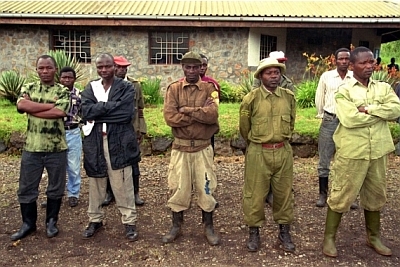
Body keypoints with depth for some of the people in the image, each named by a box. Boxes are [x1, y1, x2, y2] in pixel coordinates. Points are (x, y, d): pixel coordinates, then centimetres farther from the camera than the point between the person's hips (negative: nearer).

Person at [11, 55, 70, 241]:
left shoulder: (63, 91, -1)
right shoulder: (28, 88, 6)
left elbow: (59, 112, -19)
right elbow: (21, 105, -15)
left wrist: (32, 109, -14)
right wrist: (50, 105, -16)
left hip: (57, 148, -2)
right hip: (31, 147, 2)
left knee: (56, 187, 10)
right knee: (26, 188, 10)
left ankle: (51, 222, 28)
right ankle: (28, 223, 27)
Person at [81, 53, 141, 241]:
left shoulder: (126, 88, 2)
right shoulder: (90, 88, 11)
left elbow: (126, 113, -14)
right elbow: (86, 111, -7)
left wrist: (98, 112, -11)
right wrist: (111, 106, -14)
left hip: (119, 142, -3)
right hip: (95, 143, 3)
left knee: (123, 185, 0)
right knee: (96, 184, 13)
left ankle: (129, 221, 13)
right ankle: (95, 219, 28)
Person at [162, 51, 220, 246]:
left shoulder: (209, 88, -1)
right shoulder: (174, 88, 0)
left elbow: (212, 115, -18)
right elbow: (170, 117, -14)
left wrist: (186, 109, -16)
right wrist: (200, 114, -15)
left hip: (203, 147, 0)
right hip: (180, 147, 1)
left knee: (205, 187, 8)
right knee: (178, 187, 9)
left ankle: (208, 227, 25)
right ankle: (176, 226, 27)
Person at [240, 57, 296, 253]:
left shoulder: (289, 97, 2)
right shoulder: (251, 99, -8)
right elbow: (244, 127, 5)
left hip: (283, 151, 3)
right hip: (258, 153, -3)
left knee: (284, 193, 11)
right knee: (255, 194, 5)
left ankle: (284, 232, 27)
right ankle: (254, 232, 21)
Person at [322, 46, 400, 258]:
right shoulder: (344, 91, -6)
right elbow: (349, 119, -21)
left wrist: (369, 109, -19)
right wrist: (381, 113, -11)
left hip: (377, 152, 5)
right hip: (351, 153, -5)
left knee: (375, 195, 17)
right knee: (341, 195, 3)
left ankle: (374, 237, 35)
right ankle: (329, 238, 17)